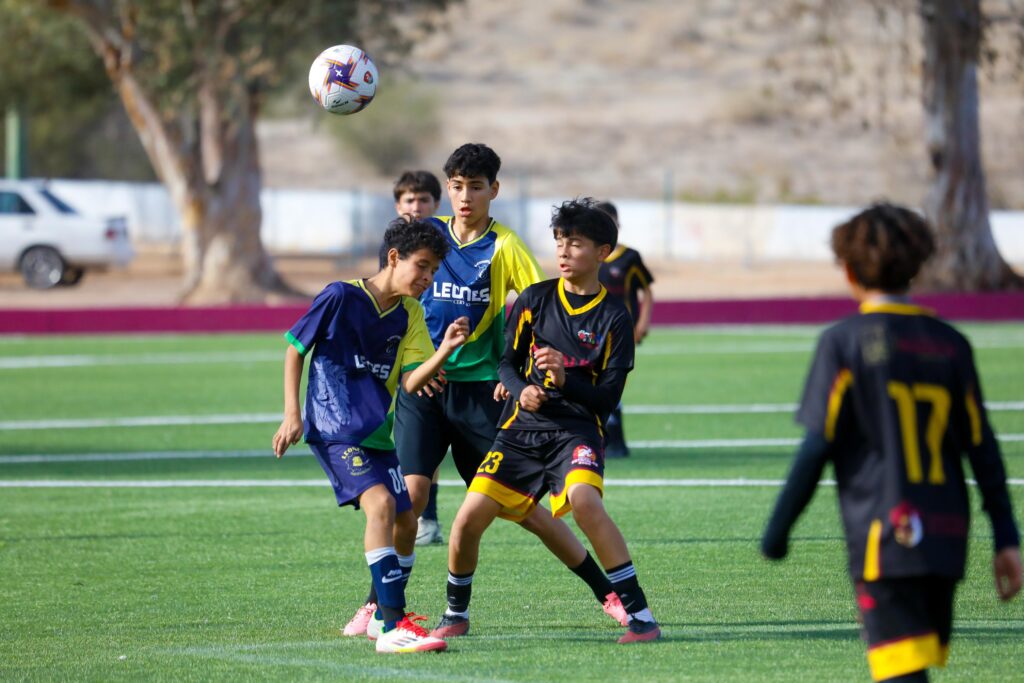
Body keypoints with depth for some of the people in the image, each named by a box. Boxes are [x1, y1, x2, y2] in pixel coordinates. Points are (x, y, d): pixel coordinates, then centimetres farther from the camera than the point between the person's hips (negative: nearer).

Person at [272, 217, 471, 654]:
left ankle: (385, 612, 38)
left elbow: (410, 382, -2)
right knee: (381, 502, -26)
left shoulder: (410, 314, 6)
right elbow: (295, 349, -1)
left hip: (377, 433, 8)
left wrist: (445, 350, -18)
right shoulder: (341, 297, -11)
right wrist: (292, 415, -5)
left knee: (405, 520, 13)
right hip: (333, 428, -8)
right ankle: (394, 628, -33)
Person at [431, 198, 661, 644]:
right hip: (521, 428, 4)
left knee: (584, 500, -34)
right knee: (468, 519, -8)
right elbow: (508, 363, 12)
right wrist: (521, 391, -11)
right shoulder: (535, 300, 8)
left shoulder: (613, 318, -1)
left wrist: (565, 379, -22)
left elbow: (608, 398, -4)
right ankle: (456, 616, 19)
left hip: (577, 429, -4)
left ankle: (641, 617, -28)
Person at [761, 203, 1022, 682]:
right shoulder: (950, 344, 10)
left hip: (884, 538, -6)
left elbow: (817, 447, -7)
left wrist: (777, 531, 2)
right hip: (947, 542, 6)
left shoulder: (844, 342, -5)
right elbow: (983, 449, 10)